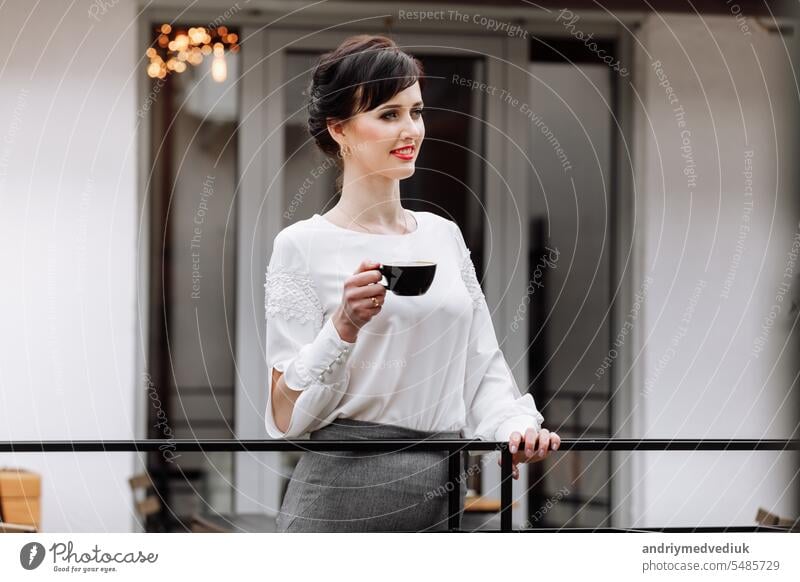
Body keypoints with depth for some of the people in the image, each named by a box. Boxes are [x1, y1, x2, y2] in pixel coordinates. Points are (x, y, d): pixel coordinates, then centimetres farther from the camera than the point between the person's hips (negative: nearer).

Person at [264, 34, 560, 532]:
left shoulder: (444, 235, 11)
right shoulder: (304, 245, -5)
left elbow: (482, 364, 12)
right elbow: (286, 416, -9)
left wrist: (513, 427, -6)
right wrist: (344, 326, -22)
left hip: (448, 489, 5)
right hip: (346, 492, -5)